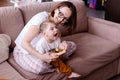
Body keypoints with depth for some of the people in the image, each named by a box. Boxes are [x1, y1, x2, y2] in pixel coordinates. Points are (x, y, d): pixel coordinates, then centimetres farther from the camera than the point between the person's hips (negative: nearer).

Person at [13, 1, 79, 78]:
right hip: (24, 51, -7)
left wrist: (61, 44, -27)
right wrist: (41, 56, -44)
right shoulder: (41, 18, -29)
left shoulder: (55, 20, -4)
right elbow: (24, 43, -33)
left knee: (72, 45, 2)